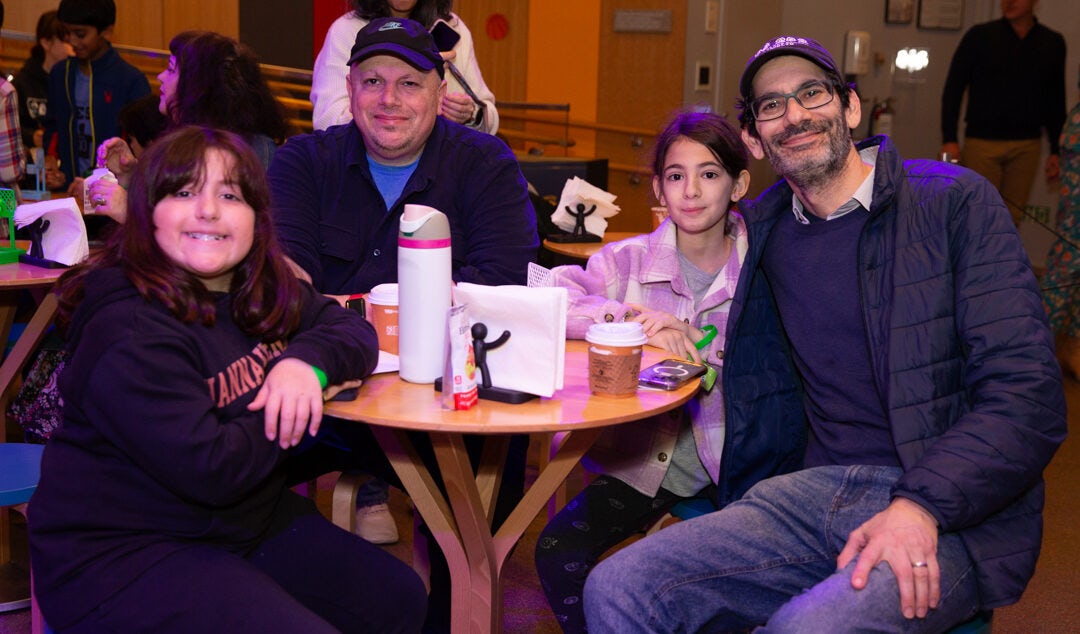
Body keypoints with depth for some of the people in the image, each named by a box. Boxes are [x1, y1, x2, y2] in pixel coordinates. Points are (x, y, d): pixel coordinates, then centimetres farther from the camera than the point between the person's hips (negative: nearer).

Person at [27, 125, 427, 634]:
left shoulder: (262, 293, 2)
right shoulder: (129, 332, -24)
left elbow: (352, 330, 4)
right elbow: (211, 469, -29)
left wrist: (308, 361, -19)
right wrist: (286, 405, -13)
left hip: (250, 523, 9)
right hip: (122, 559, -8)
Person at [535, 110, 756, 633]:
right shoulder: (630, 260, 0)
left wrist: (703, 344, -21)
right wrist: (631, 318, -24)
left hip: (733, 458, -1)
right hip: (643, 456, 1)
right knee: (558, 551, -15)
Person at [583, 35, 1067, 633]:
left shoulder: (954, 202, -2)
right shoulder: (763, 229, 13)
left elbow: (1028, 394, -9)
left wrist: (921, 505, -22)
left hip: (958, 513, -4)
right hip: (817, 491, 5)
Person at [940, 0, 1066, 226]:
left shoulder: (1053, 43, 9)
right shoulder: (979, 36, 0)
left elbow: (1055, 102, 14)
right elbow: (953, 89, -1)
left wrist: (1056, 150, 11)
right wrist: (949, 139, -10)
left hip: (1027, 146, 3)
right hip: (982, 143, -3)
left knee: (1011, 220, 4)